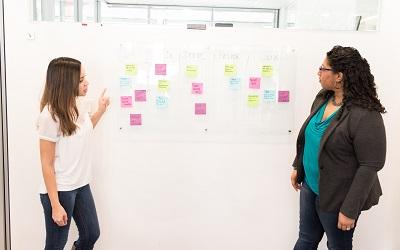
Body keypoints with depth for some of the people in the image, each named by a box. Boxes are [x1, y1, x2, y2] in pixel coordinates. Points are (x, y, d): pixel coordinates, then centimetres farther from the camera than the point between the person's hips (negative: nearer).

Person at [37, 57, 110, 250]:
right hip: (59, 190, -7)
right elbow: (46, 164, -18)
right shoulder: (50, 115, -20)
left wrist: (100, 111, 12)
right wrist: (55, 205, -18)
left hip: (81, 186, 7)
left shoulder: (77, 107, 2)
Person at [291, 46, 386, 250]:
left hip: (337, 196, -7)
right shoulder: (322, 98, -1)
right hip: (310, 186, 7)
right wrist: (298, 167, 18)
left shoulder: (365, 115, -25)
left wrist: (350, 209, -21)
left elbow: (370, 166, -23)